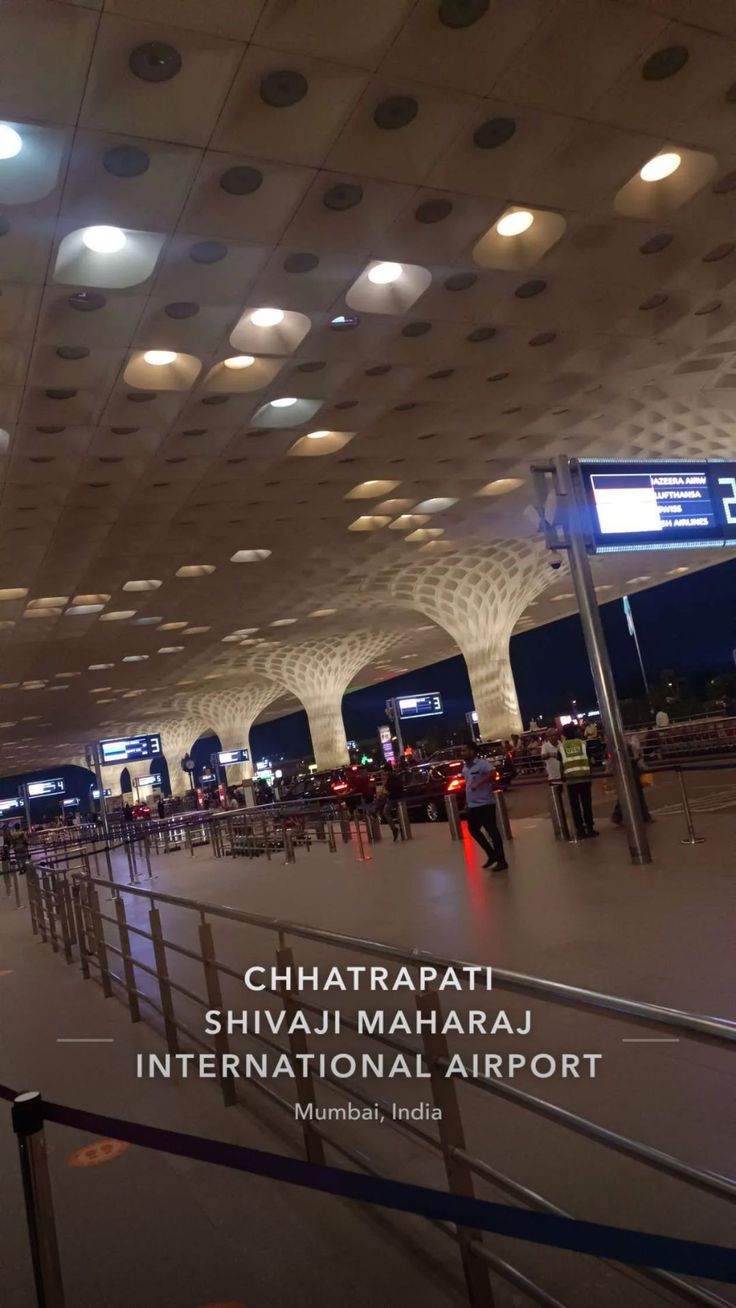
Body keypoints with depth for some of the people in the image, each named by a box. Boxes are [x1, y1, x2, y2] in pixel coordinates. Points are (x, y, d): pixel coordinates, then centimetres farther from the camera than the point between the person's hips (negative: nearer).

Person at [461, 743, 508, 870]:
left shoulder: (482, 763, -15)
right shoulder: (465, 768, 11)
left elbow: (493, 773, -33)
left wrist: (479, 783, -36)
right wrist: (467, 802, 19)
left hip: (485, 803, -9)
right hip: (473, 805, 9)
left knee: (492, 831, -3)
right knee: (473, 829, 14)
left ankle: (501, 861, 6)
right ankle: (492, 855, 28)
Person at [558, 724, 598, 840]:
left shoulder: (562, 746, 7)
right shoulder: (582, 743, 7)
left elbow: (561, 761, 9)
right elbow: (589, 759, 9)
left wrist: (563, 775, 22)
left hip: (571, 779, 0)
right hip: (585, 777, 0)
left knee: (575, 806, 6)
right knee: (587, 804, 8)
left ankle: (581, 830, 7)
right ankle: (590, 829, 11)